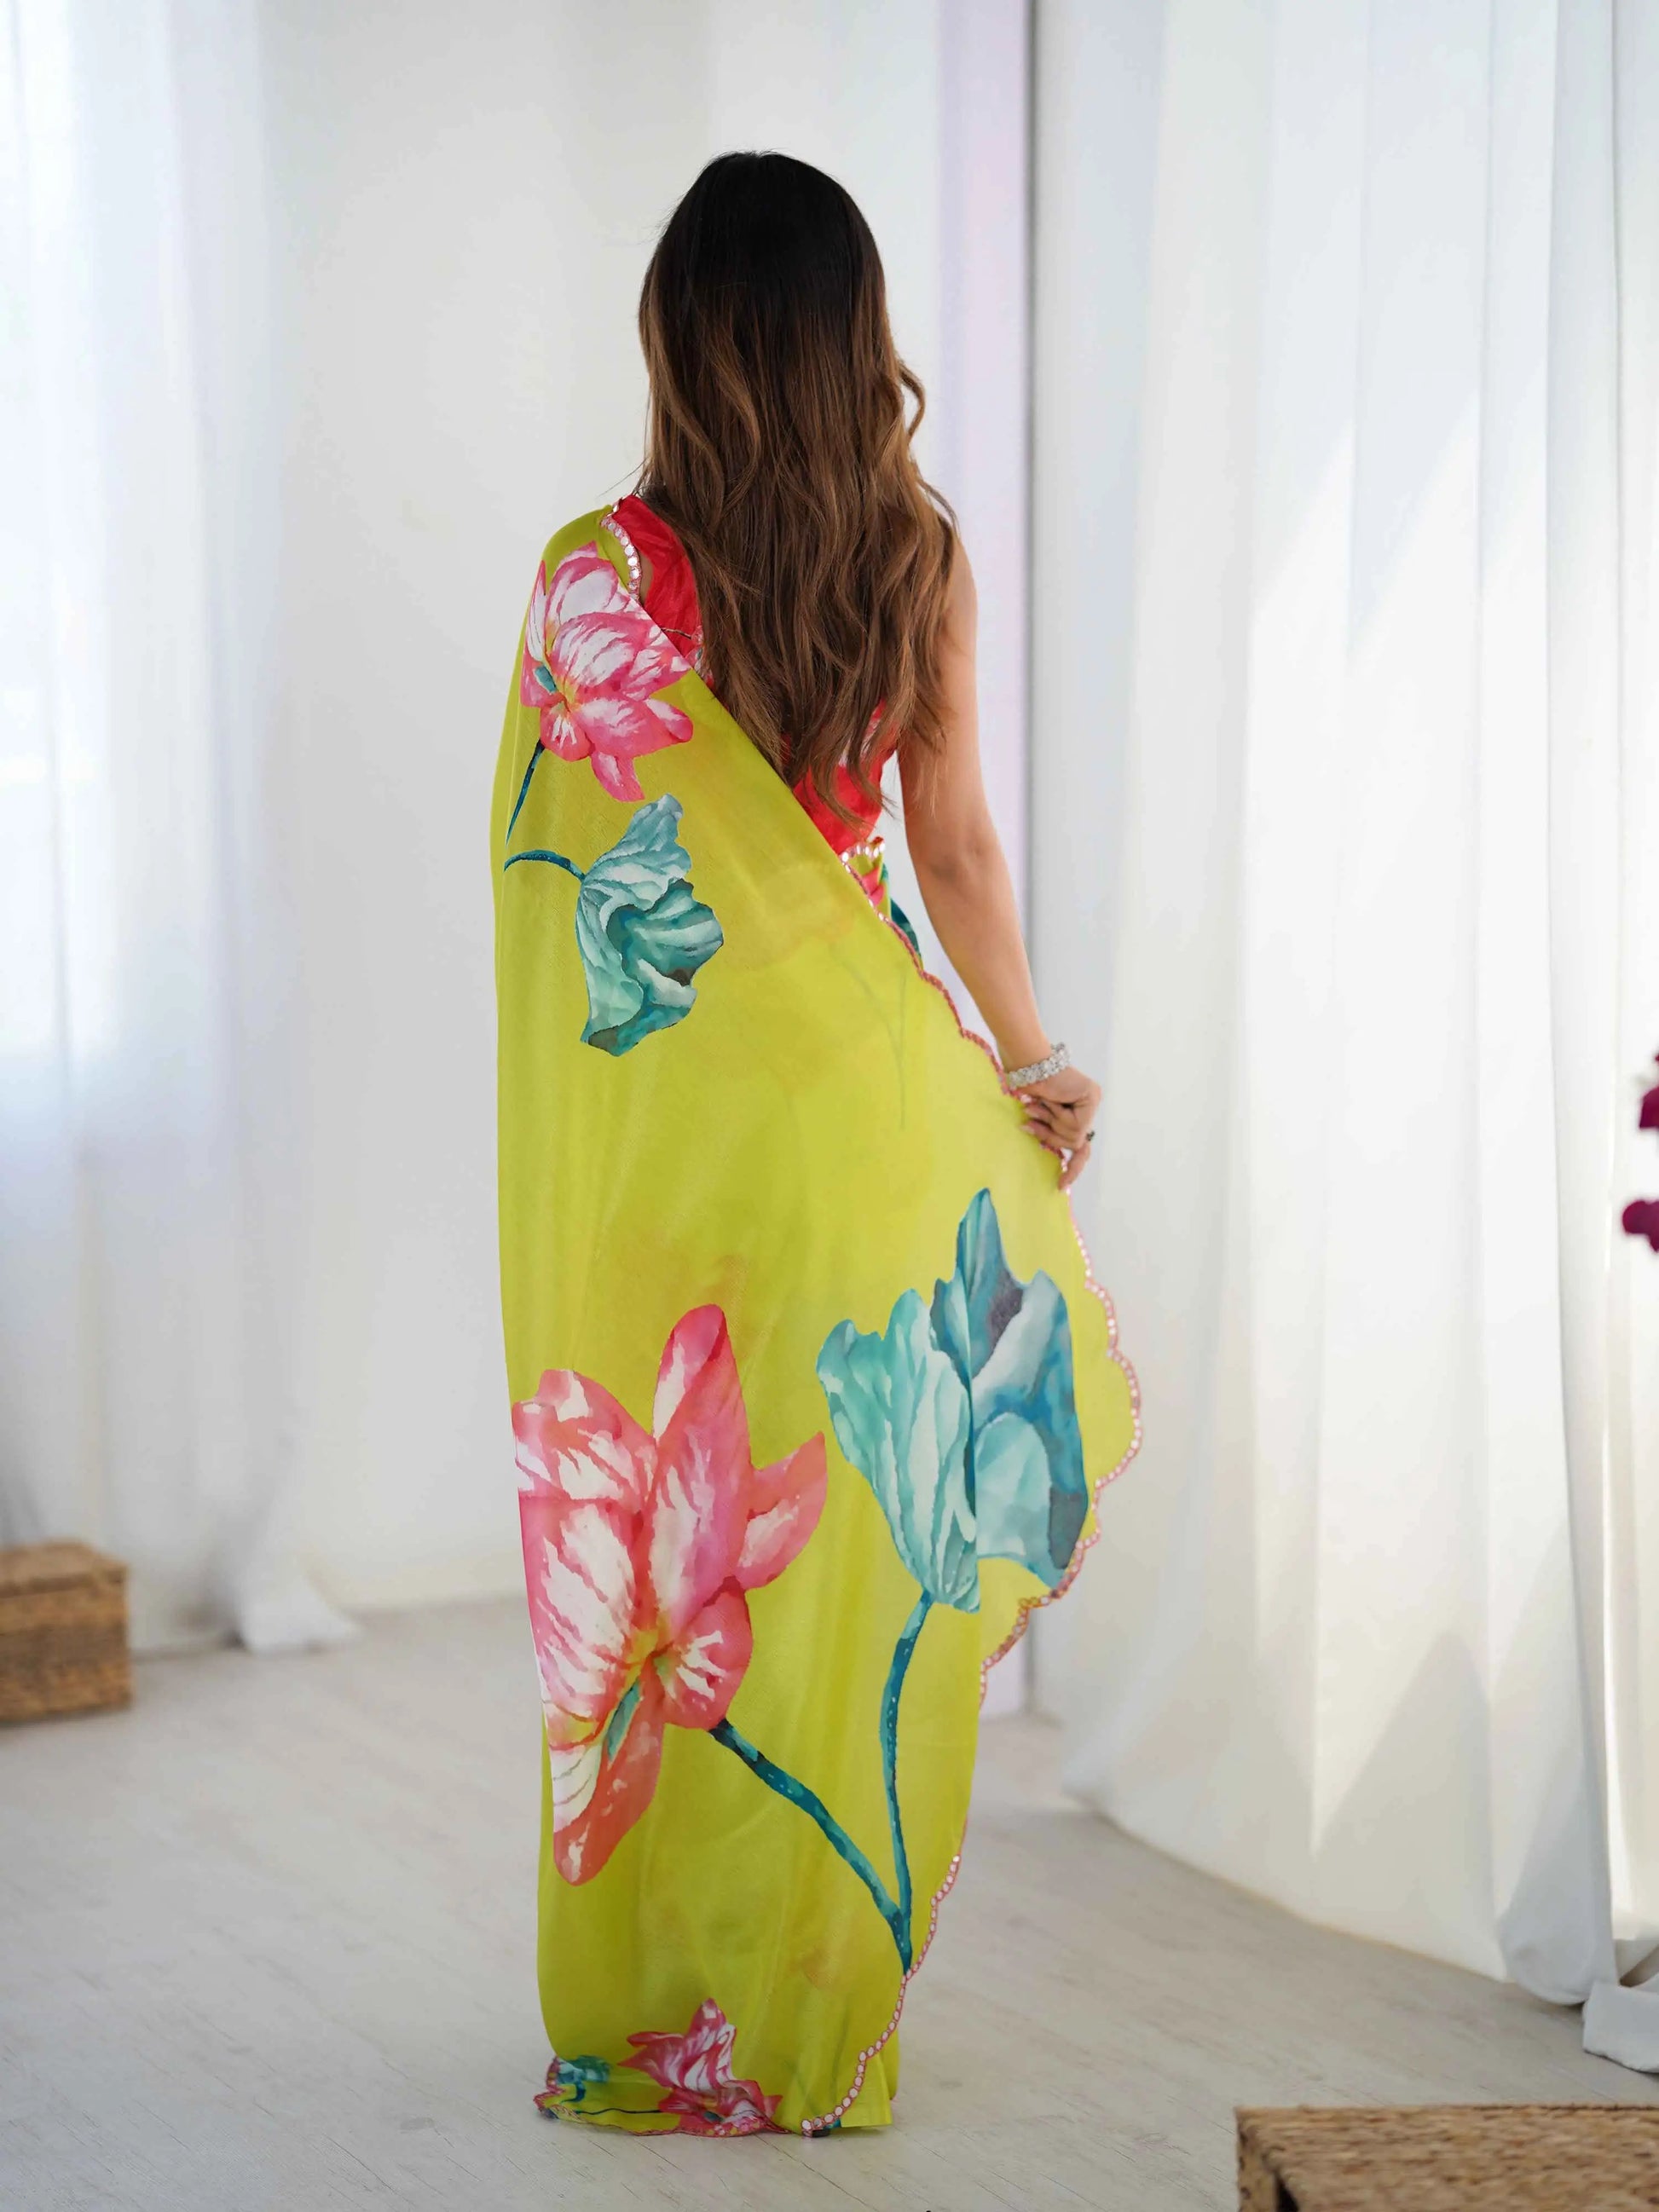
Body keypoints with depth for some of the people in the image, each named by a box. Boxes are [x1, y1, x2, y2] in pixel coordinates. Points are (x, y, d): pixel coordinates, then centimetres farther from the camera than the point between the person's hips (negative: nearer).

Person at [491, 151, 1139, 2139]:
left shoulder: (602, 574, -11)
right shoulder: (923, 559, 0)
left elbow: (566, 860, -7)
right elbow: (958, 848, 5)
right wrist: (1031, 1061, 16)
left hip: (676, 1096, -3)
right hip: (868, 1084, 3)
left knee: (673, 1544, 6)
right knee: (861, 1539, 11)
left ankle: (660, 2028, 15)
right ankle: (835, 2010, 20)